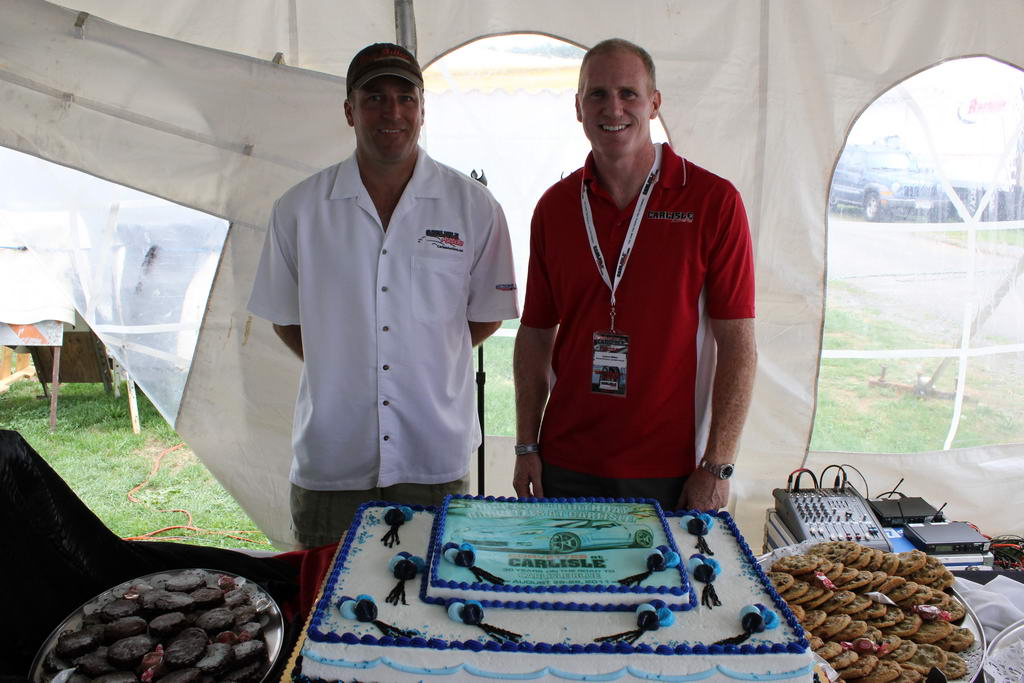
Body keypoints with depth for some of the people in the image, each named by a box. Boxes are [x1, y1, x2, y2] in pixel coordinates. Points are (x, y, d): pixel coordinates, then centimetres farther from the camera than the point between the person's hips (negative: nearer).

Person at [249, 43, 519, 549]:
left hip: (436, 456, 0)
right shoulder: (298, 209, 2)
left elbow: (488, 314, 8)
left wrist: (426, 360, 3)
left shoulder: (473, 206, -1)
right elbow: (286, 318, 11)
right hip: (329, 456, 1)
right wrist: (340, 366, 2)